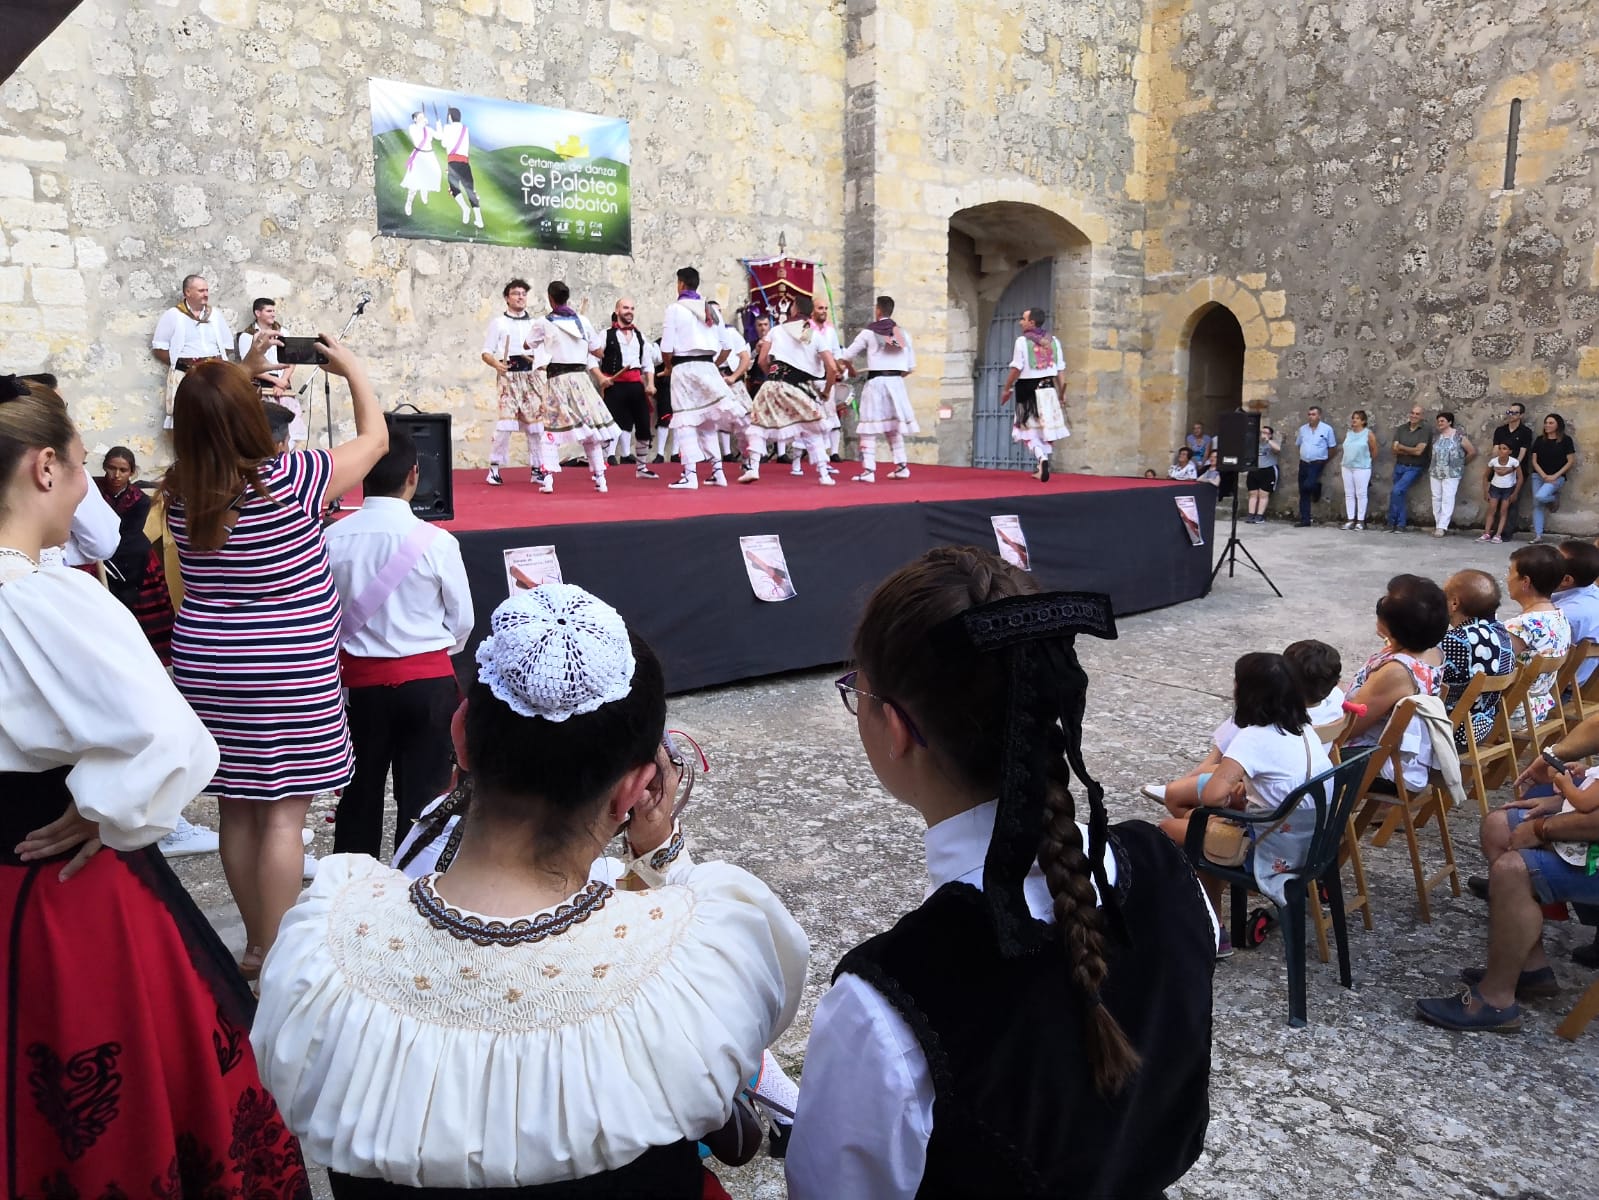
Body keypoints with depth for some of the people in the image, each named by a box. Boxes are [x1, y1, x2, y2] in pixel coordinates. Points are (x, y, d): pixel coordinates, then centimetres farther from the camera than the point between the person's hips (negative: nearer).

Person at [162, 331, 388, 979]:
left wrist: (246, 370, 20)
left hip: (206, 666, 6)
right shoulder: (287, 480, -16)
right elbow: (375, 438, -2)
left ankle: (254, 944, 29)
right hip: (289, 675, -5)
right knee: (284, 814, 3)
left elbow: (210, 432, 22)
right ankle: (273, 956, 9)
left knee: (236, 810, 15)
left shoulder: (179, 490, -1)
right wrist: (352, 368, 11)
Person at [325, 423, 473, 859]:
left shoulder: (334, 538, -8)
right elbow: (462, 624, -3)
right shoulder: (436, 542, -13)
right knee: (422, 792, 6)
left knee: (360, 790, 17)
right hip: (428, 680, -2)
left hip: (360, 679, 3)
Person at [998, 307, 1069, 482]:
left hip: (1028, 389, -4)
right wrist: (1061, 392, 14)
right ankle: (1043, 467, 18)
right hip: (1048, 389, 4)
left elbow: (1016, 369, -11)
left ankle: (1042, 458, -22)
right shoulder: (1054, 340, 6)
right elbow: (1061, 370, 6)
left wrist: (1006, 389, -1)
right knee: (1047, 428, 13)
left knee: (1029, 429, 2)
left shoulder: (1022, 341, -9)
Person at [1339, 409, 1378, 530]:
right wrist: (1343, 461, 14)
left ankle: (1360, 521, 0)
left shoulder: (1369, 434, -4)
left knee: (1361, 494, -3)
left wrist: (1367, 462, 9)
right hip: (1347, 467, 6)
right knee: (1349, 494, 7)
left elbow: (1374, 451, 1)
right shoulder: (1348, 434, 11)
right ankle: (1350, 519, 11)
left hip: (1362, 468, -5)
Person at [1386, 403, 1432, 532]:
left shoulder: (1426, 429, -8)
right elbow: (1395, 449, -4)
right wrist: (1411, 451, -14)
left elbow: (1418, 451, -15)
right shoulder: (1401, 429, 6)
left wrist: (1401, 447, -4)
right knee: (1400, 495, 7)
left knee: (1397, 491, -18)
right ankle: (1400, 525, 14)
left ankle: (1391, 522, -6)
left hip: (1414, 468, -5)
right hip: (1399, 467, 5)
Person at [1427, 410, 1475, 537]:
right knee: (1436, 498, 6)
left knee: (1447, 499, -8)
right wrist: (1430, 470, 11)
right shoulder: (1436, 437, 9)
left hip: (1452, 474, -5)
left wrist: (1462, 462, 9)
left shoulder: (1459, 436, -5)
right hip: (1435, 473, 5)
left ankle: (1442, 527, -10)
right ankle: (1438, 525, 13)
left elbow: (1472, 452, 1)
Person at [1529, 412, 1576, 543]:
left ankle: (1554, 499, 8)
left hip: (1557, 477, -4)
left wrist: (1555, 476, -13)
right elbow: (1534, 461, 4)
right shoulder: (1539, 440, 6)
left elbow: (1571, 461, -5)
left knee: (1540, 497, -28)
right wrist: (1544, 475, -10)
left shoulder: (1566, 440, -3)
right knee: (1537, 504, -1)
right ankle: (1538, 535, 3)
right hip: (1539, 476, 4)